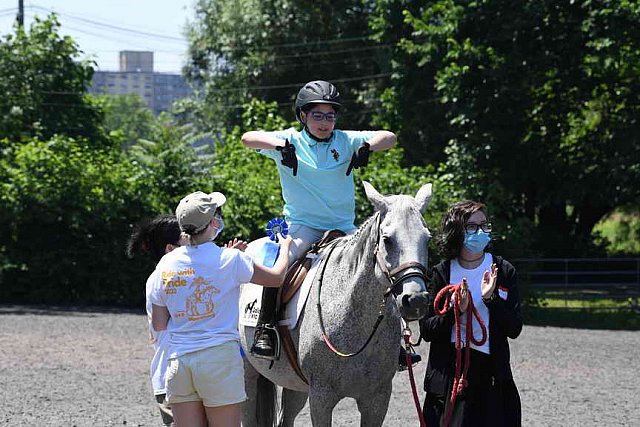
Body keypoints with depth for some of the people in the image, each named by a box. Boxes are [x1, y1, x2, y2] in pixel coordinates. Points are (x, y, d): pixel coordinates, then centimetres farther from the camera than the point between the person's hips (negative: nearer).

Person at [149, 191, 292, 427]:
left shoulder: (166, 263, 4)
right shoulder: (230, 259, -8)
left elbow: (158, 324, 7)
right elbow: (276, 278, 7)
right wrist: (285, 248, 26)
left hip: (178, 361, 4)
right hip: (219, 358, -4)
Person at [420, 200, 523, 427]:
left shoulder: (504, 272, 3)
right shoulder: (440, 273, 2)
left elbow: (514, 329, -1)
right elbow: (426, 330, 0)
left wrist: (491, 299, -14)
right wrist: (455, 311, -16)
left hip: (491, 375, 0)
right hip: (448, 372, 0)